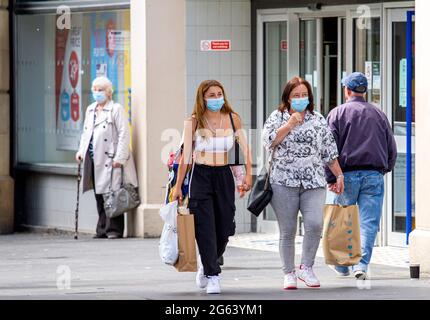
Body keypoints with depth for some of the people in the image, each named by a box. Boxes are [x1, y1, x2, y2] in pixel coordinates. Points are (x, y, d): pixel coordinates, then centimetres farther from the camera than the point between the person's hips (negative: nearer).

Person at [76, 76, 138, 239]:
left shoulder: (116, 109, -3)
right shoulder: (90, 110, 20)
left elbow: (124, 134, -9)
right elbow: (86, 133, 26)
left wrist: (119, 158, -15)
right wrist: (81, 151, 10)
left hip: (109, 159, -7)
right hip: (93, 159, 7)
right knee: (99, 196, 7)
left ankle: (114, 229, -5)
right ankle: (103, 229, 11)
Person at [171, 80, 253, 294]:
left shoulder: (232, 119, 3)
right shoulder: (193, 122, -3)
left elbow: (245, 148, 5)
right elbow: (186, 156, -1)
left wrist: (248, 174, -8)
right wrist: (178, 186, -1)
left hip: (224, 177, 2)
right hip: (200, 177, -2)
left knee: (223, 230, 5)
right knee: (206, 229, -8)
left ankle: (206, 265, 32)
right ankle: (212, 276, -2)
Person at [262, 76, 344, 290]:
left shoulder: (318, 120, 12)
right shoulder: (277, 117, 7)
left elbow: (329, 152, 15)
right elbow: (269, 141, -9)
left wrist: (339, 175, 13)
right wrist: (289, 125, -13)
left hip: (313, 183, 1)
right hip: (284, 182, -1)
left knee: (315, 224, -17)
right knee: (287, 231, 3)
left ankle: (306, 268, -1)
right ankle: (289, 274, 13)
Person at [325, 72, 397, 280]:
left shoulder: (337, 113, 2)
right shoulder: (379, 115, 11)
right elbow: (392, 148, 14)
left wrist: (331, 178, -5)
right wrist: (385, 168, 29)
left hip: (347, 175, -1)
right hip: (374, 175, 1)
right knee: (368, 222, -1)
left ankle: (342, 265, 19)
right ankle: (361, 265, -13)